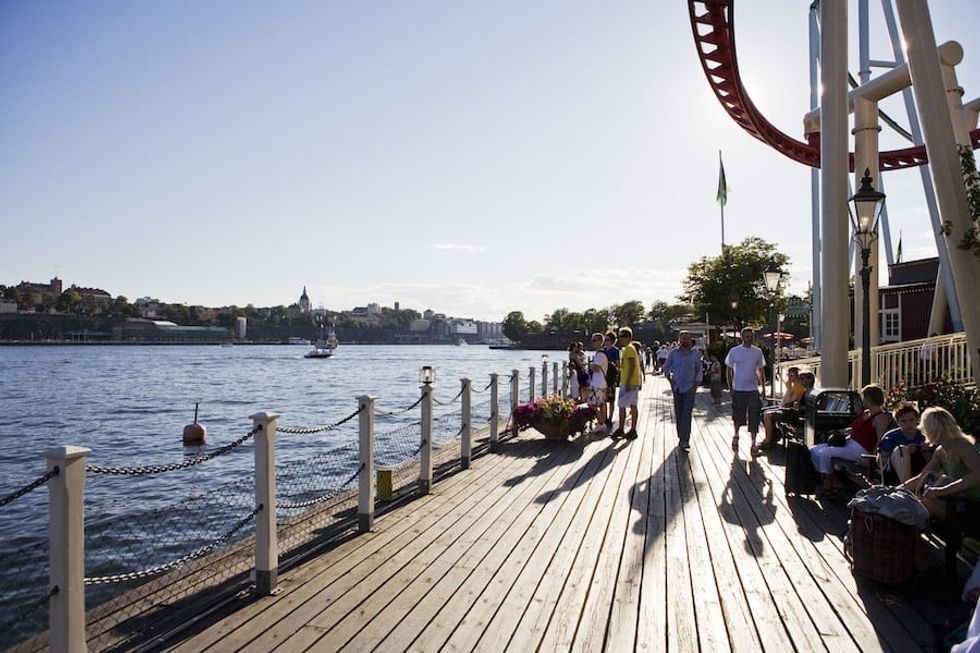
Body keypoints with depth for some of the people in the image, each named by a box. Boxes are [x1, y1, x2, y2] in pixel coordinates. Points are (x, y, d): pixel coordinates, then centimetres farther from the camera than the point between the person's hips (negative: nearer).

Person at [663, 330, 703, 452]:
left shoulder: (696, 354, 1)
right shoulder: (674, 353, 4)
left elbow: (699, 370, 5)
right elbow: (666, 367, 12)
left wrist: (696, 385, -3)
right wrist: (670, 379, 0)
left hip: (689, 388, -2)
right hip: (677, 387, 2)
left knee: (687, 414, -11)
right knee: (678, 414, 9)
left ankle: (684, 442, -13)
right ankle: (681, 437, 25)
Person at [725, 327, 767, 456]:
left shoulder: (758, 352, 4)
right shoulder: (734, 351, -2)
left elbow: (761, 371, 11)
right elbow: (729, 370, 3)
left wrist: (763, 388, 7)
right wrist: (730, 387, -2)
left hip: (753, 389, 1)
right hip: (738, 390, -1)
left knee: (754, 418, -3)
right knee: (738, 416, 10)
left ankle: (753, 444, 4)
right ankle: (736, 436, 34)